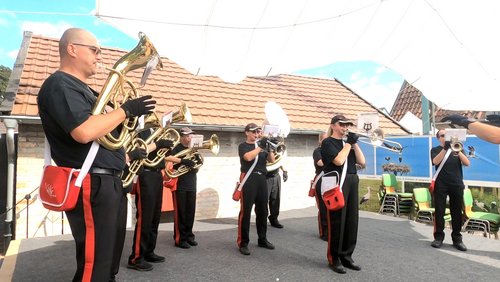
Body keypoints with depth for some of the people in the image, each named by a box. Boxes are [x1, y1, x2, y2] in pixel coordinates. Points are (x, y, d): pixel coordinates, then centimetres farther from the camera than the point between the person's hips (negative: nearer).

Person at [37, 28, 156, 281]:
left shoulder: (80, 88, 21)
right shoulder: (60, 84, -12)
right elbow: (85, 132, -28)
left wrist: (126, 114, 6)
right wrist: (126, 109, -17)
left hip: (105, 182, 11)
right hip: (91, 185, -10)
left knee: (104, 260, 20)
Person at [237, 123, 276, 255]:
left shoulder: (262, 144, 17)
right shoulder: (243, 146, 1)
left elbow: (271, 160, 9)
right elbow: (248, 157, -19)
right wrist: (261, 146, -18)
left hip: (261, 179, 6)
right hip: (248, 180, -6)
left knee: (262, 211, 11)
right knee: (245, 212, -5)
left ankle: (262, 239, 23)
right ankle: (243, 243, 1)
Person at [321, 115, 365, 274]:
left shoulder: (348, 142, 17)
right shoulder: (328, 142, -3)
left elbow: (362, 162, 8)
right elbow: (339, 161, -18)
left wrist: (354, 143, 1)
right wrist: (348, 143, -8)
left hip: (352, 182, 7)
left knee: (352, 220, 8)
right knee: (337, 221, -2)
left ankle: (346, 256, 21)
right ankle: (334, 259, 11)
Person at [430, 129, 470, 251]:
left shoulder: (458, 148, 14)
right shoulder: (435, 150, 8)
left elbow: (467, 163, -2)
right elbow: (435, 162, -13)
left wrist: (458, 151, -17)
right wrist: (445, 148, -23)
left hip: (457, 184, 2)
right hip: (441, 185, -2)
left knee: (457, 212, 4)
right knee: (439, 211, -2)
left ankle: (457, 239, 11)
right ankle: (438, 237, 5)